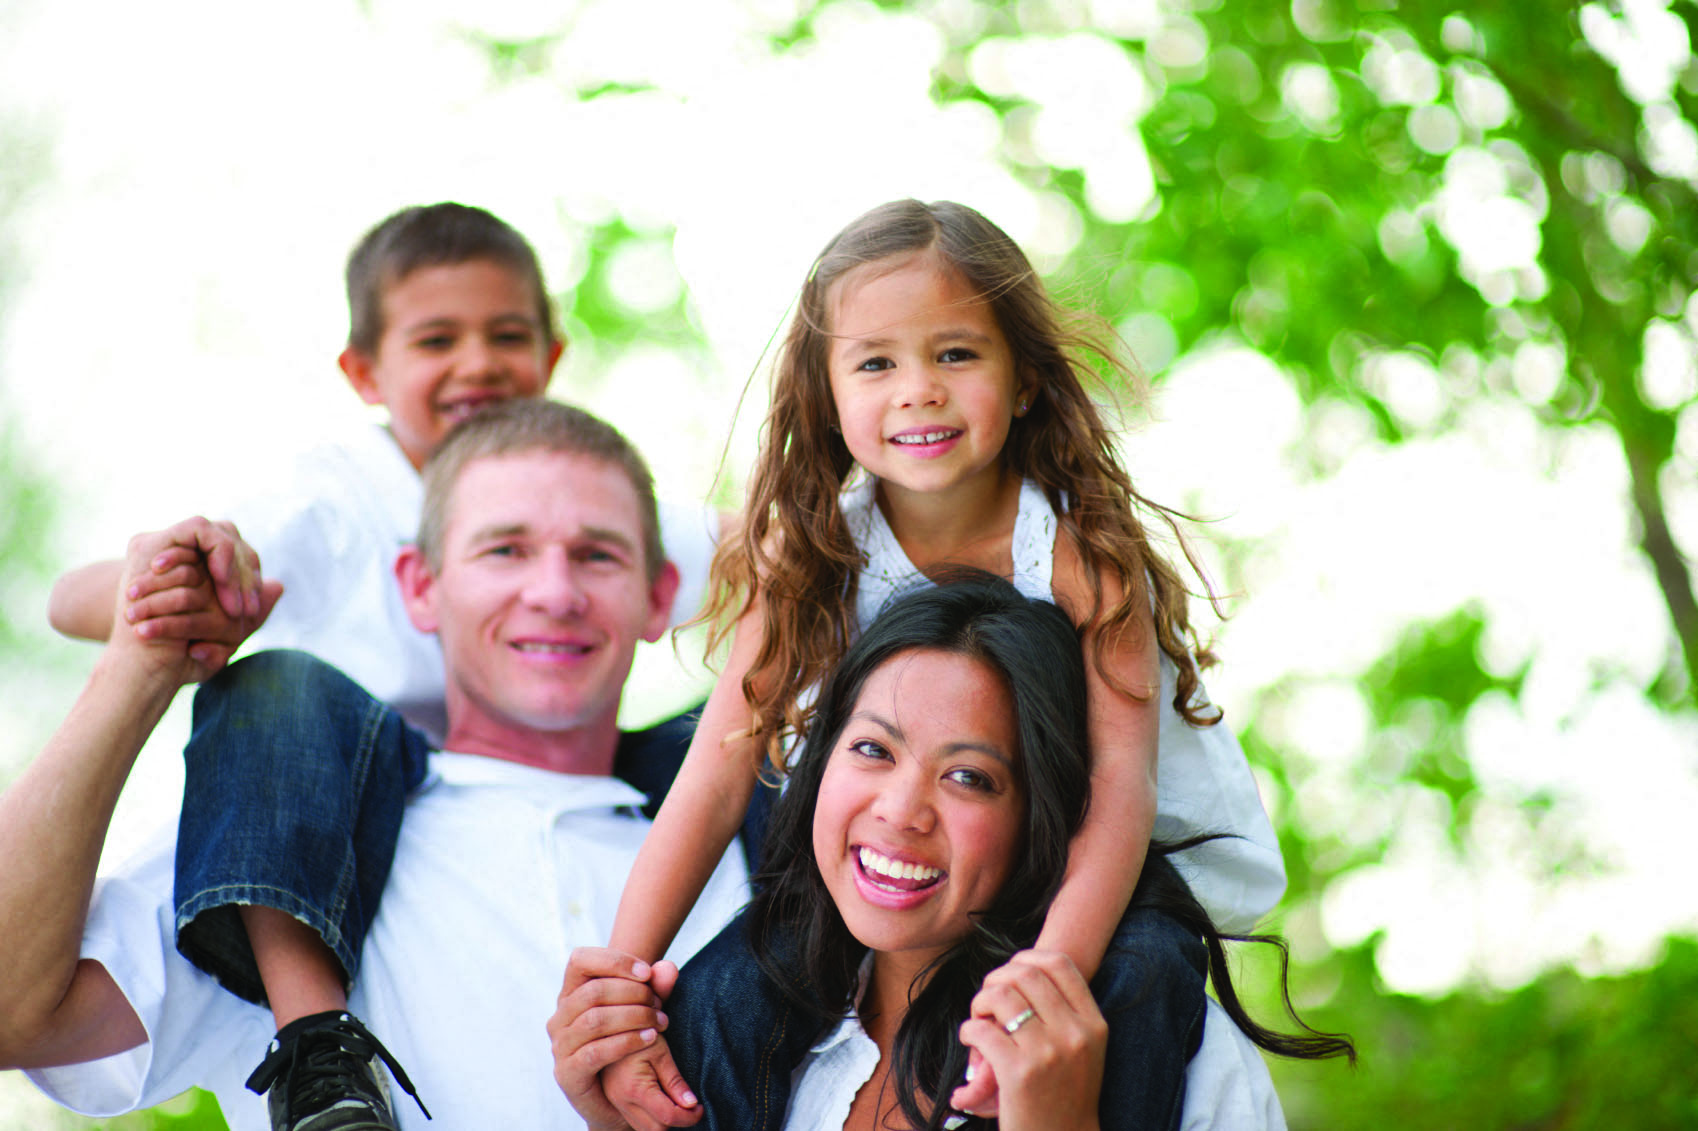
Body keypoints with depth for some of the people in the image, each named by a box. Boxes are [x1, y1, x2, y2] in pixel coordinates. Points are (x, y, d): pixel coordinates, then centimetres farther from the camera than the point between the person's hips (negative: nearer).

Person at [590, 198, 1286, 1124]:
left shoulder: (1078, 545, -25)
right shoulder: (812, 552, -16)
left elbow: (1121, 785, -35)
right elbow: (715, 778, -18)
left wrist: (1046, 978, -52)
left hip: (1162, 854, -3)